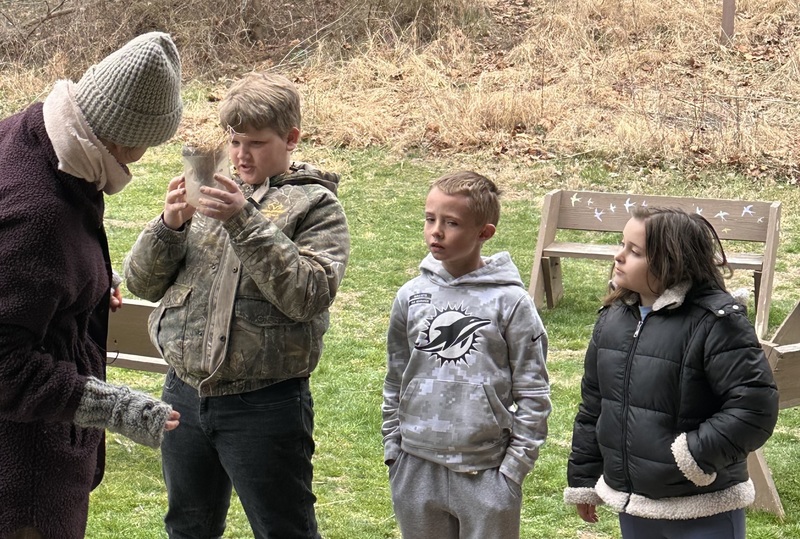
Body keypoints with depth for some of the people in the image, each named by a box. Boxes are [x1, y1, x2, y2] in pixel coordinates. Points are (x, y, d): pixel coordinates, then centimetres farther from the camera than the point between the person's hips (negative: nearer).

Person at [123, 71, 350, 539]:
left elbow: (309, 294, -18)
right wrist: (170, 225, -10)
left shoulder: (314, 203, -2)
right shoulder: (206, 193, 11)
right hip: (185, 394, 5)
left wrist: (244, 221, -22)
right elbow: (142, 283, 8)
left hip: (265, 406, -5)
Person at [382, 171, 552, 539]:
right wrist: (393, 451, 11)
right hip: (417, 469, 4)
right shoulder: (411, 296, 4)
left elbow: (533, 393, -5)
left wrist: (515, 464, -7)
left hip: (486, 471, -4)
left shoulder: (510, 301, -8)